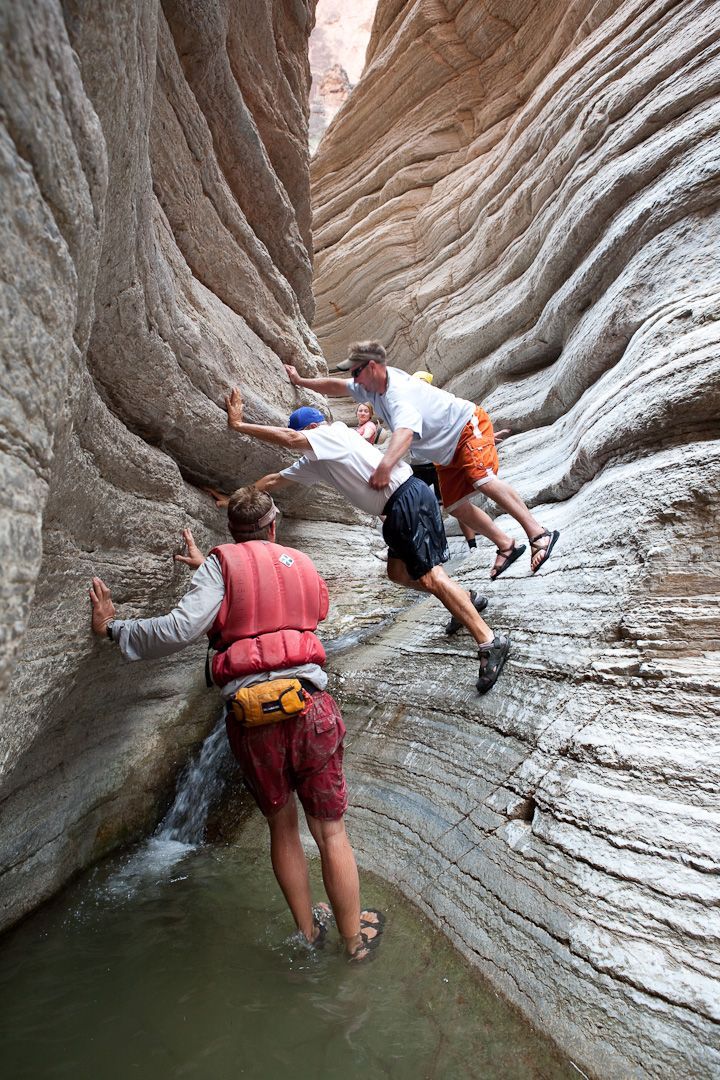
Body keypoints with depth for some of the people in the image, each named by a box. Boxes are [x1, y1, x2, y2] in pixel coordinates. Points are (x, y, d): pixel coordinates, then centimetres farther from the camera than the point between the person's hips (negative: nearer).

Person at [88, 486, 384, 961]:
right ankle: (355, 937, 27)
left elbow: (181, 628, -11)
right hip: (310, 706, 2)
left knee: (282, 825, 19)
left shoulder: (222, 563, 2)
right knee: (331, 831, 13)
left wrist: (114, 628, 2)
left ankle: (309, 932, 34)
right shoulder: (303, 566, 15)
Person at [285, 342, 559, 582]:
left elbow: (405, 432, -53)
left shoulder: (400, 393, -33)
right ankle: (506, 545, 10)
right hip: (447, 452, 9)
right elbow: (337, 387, 14)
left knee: (483, 479, -32)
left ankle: (539, 534, -30)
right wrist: (300, 381, 17)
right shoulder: (373, 385, -3)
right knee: (455, 506, 1)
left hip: (469, 425, -9)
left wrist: (385, 466, -68)